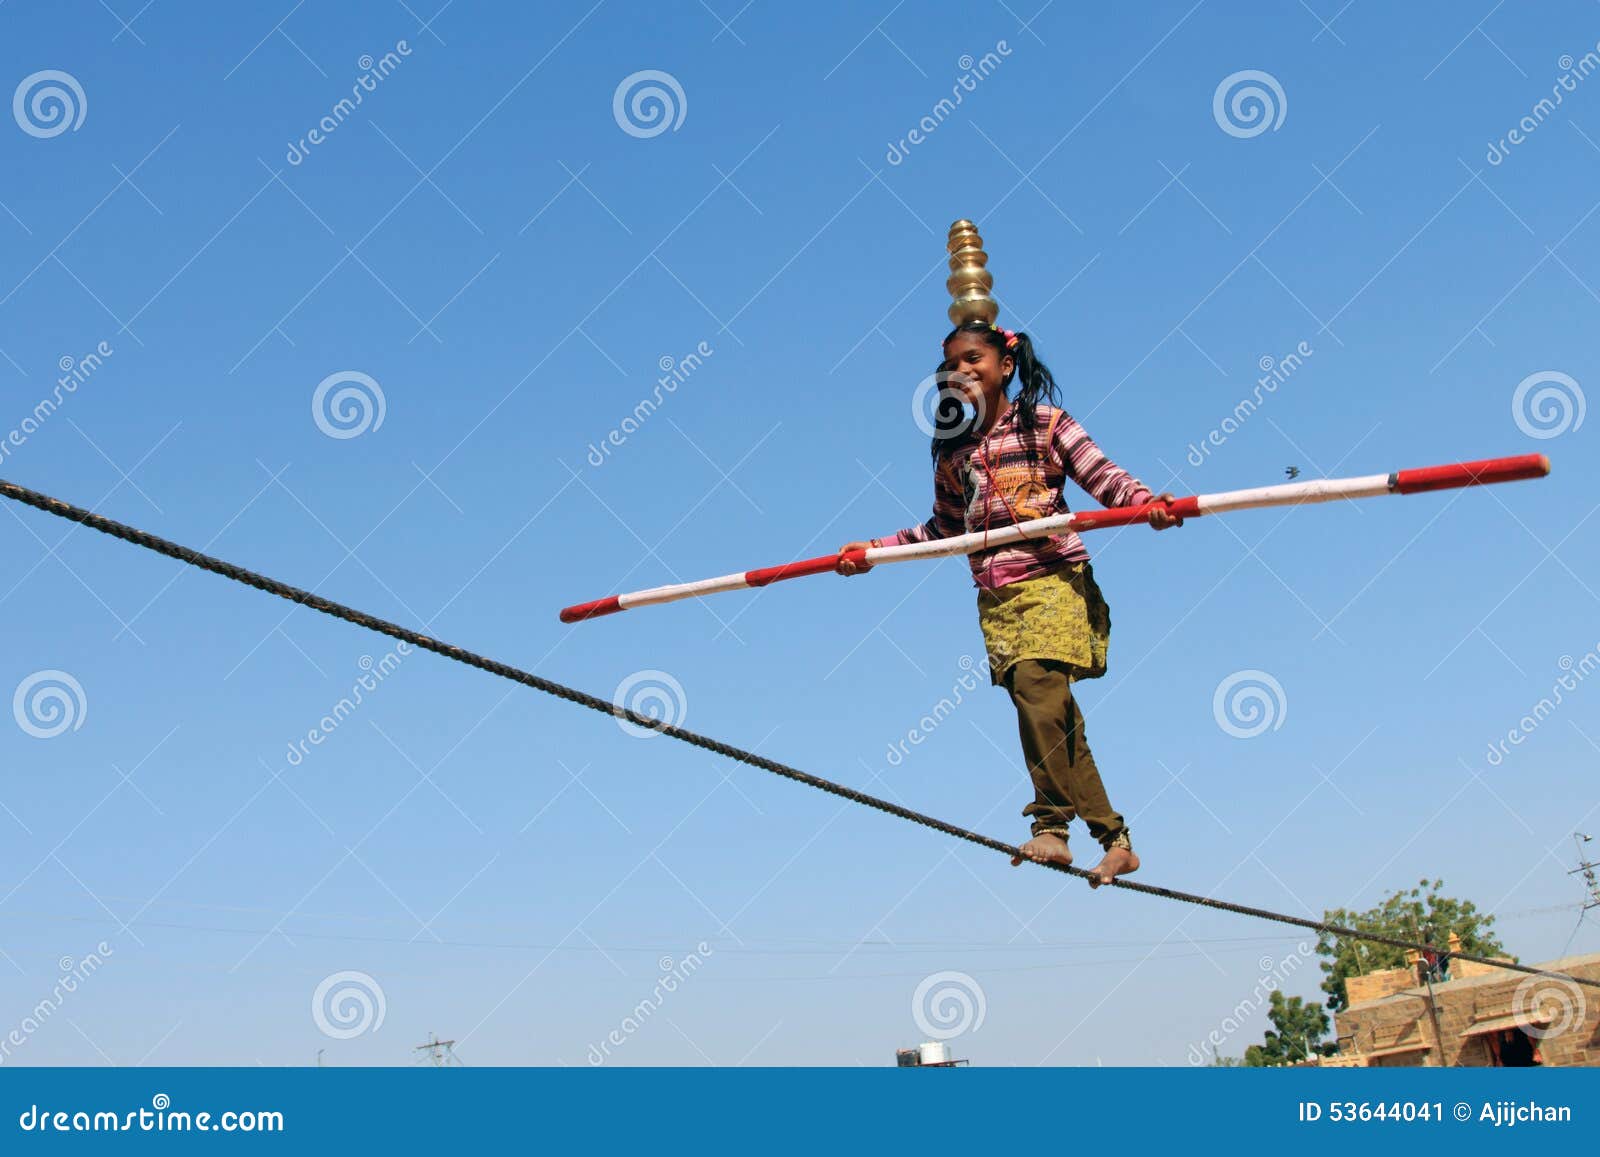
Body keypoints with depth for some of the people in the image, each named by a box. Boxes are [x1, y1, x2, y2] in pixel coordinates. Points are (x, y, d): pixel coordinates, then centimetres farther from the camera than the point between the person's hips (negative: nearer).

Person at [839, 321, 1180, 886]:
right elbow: (944, 529, 25)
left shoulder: (1045, 423, 3)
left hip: (1052, 580, -4)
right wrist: (873, 550, 20)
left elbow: (1105, 478, -4)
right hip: (996, 597, 5)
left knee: (1034, 685, -25)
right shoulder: (952, 453, 17)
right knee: (1055, 717, 0)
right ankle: (1115, 839, 6)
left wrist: (1148, 503, -23)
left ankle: (1051, 825, -17)